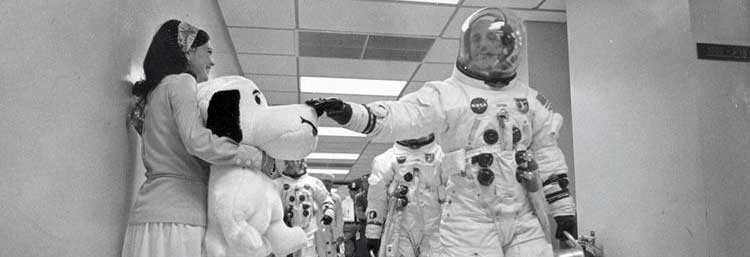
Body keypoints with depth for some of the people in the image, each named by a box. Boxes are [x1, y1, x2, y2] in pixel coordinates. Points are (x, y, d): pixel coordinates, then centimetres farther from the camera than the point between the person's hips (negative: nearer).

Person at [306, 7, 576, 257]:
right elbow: (399, 119, -16)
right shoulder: (446, 94, -3)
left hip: (524, 220, 4)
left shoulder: (529, 99, 12)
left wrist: (563, 208, 12)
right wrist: (347, 112, -31)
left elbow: (547, 154, 15)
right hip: (471, 222, -4)